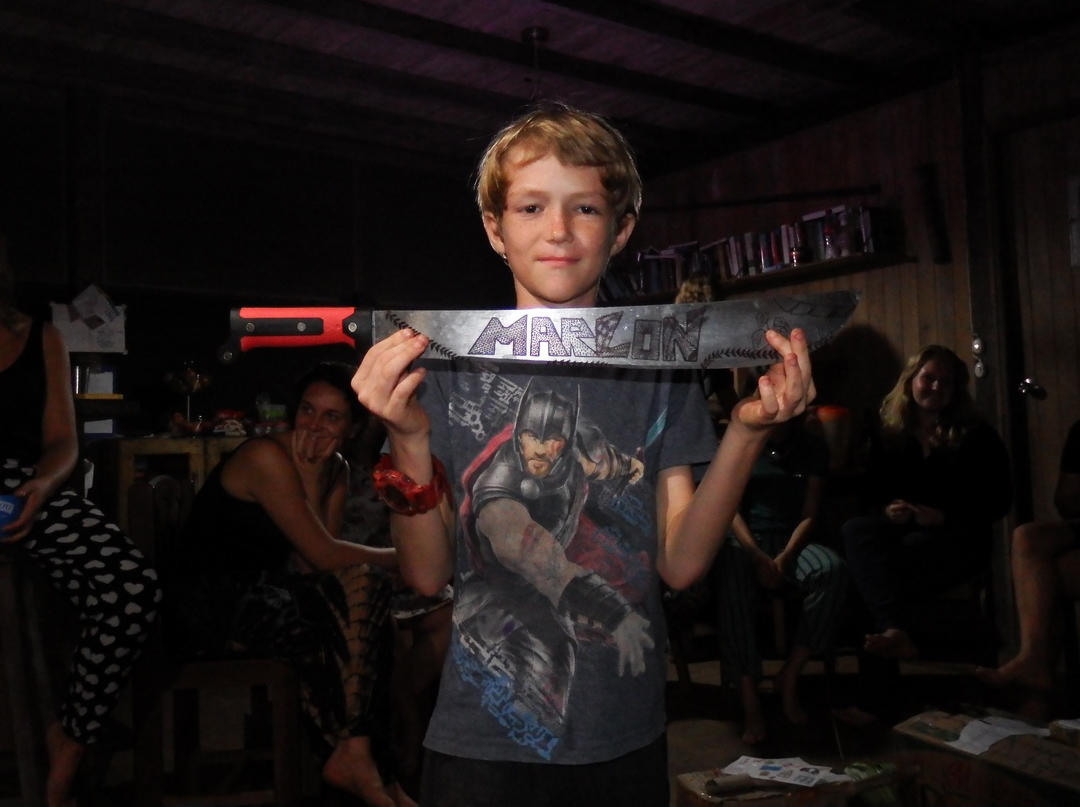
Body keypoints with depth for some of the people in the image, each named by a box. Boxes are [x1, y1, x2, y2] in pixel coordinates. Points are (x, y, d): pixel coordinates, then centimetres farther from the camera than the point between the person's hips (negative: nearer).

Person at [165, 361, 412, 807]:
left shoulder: (336, 471, 6)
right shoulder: (267, 457, -18)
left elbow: (308, 567, -7)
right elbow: (324, 556, -22)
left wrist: (311, 482, -16)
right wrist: (401, 556, -12)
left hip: (263, 592, 8)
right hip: (206, 602, -8)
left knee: (364, 581, -20)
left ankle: (352, 756, -18)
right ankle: (360, 760, -9)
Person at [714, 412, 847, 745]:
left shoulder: (813, 448, 12)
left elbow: (809, 515, 4)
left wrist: (785, 557, -16)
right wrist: (757, 556, -17)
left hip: (791, 540, 2)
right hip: (745, 539, -1)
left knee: (832, 570, -33)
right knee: (732, 581, -37)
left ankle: (790, 675, -21)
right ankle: (748, 697, -37)